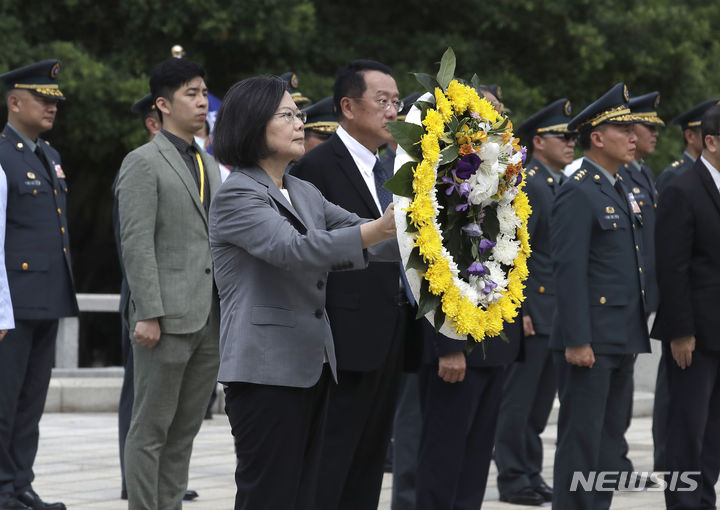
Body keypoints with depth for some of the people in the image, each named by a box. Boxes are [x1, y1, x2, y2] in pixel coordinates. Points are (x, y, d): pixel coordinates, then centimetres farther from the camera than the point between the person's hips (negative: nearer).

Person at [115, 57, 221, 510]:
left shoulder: (210, 165, 18)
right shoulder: (144, 163, -5)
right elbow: (137, 244, -12)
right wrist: (148, 315, -18)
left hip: (210, 319, 7)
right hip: (168, 319, -7)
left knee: (185, 430, 10)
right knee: (152, 430, -2)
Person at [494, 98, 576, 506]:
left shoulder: (565, 186, 14)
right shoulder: (525, 185, -13)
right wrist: (516, 312, -20)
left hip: (560, 314, 8)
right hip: (531, 312, -8)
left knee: (541, 401, 14)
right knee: (518, 400, -1)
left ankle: (532, 474, 21)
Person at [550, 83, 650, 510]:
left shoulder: (619, 190, 17)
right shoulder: (578, 193, -12)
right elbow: (569, 269, -18)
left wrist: (636, 332, 17)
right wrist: (576, 340, -22)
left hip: (623, 341, 9)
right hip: (591, 339, -9)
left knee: (611, 436, 12)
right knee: (581, 439, -5)